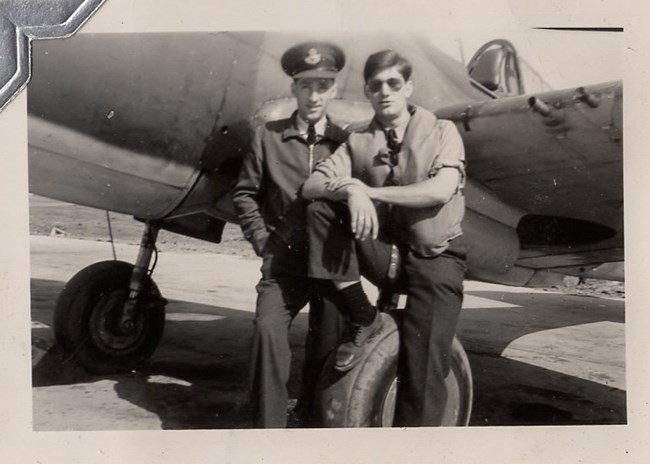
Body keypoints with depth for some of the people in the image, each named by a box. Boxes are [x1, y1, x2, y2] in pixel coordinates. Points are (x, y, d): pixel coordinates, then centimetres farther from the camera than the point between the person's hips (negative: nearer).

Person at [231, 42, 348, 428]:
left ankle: (313, 418, 28)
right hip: (284, 261, 0)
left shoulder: (345, 143, 4)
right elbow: (246, 192, 8)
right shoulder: (268, 136, 3)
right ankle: (268, 425, -9)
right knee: (268, 329, -20)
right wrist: (262, 240, 1)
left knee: (327, 348, 7)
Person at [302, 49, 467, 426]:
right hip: (383, 253, 3)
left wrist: (370, 190, -16)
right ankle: (363, 318, -11)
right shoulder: (359, 142, 8)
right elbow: (311, 186, -4)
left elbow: (440, 190, -16)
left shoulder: (442, 131, 1)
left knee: (424, 372, -18)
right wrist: (350, 188, -26)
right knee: (321, 208, -20)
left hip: (435, 259, -3)